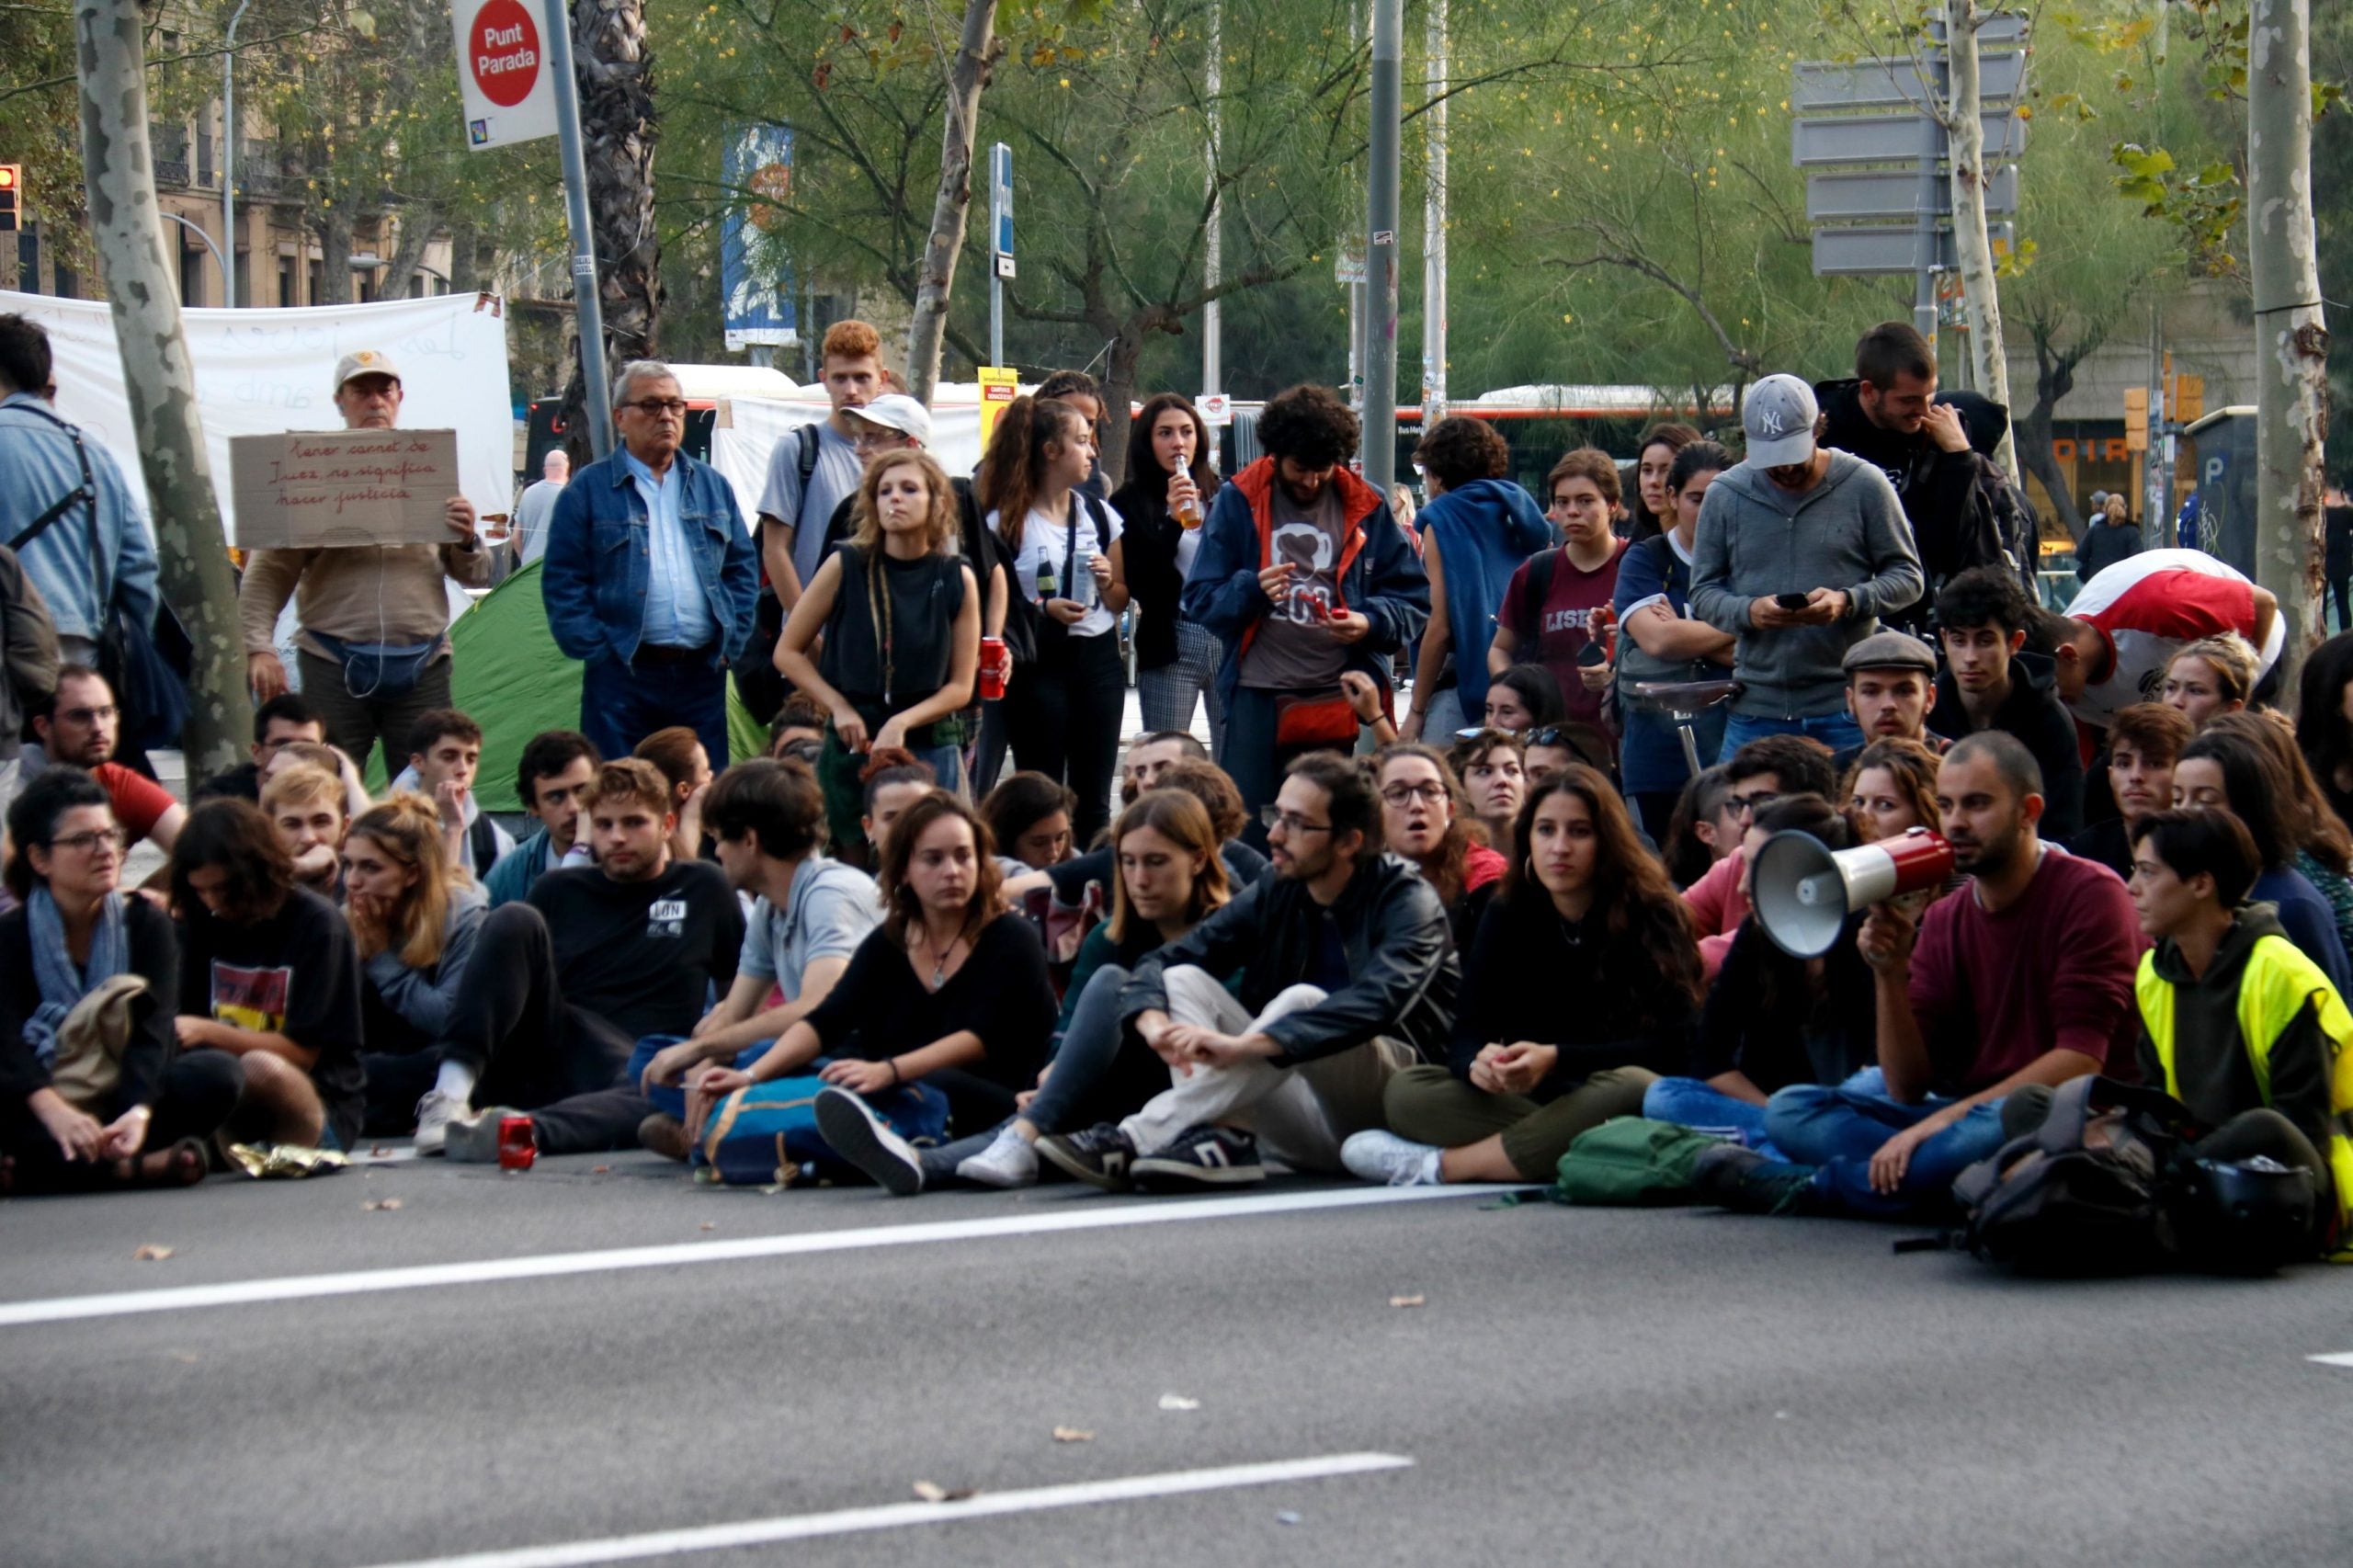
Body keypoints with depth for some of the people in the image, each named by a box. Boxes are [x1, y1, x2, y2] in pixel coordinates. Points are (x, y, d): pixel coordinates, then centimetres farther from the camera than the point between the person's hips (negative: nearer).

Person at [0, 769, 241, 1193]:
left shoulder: (147, 924, 3)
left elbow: (153, 1031, -14)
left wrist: (138, 1112, -36)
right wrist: (58, 1115, -40)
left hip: (128, 1097, 2)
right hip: (42, 1102, -2)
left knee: (218, 1074, -27)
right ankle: (133, 1166, -38)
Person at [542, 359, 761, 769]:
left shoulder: (711, 486, 16)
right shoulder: (588, 490, 3)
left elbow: (743, 568, 16)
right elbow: (562, 582, -1)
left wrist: (730, 643, 4)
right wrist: (595, 650, -9)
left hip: (702, 674, 4)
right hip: (623, 677, -4)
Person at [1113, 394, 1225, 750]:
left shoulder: (1222, 494, 10)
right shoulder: (1131, 503, 2)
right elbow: (1138, 586, -7)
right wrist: (1172, 521, -16)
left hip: (1229, 640, 2)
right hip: (1170, 644, -2)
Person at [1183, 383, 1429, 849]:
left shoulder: (1365, 508, 8)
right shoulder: (1239, 501, 6)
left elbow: (1413, 600, 9)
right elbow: (1200, 599, 2)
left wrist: (1371, 623, -12)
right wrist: (1251, 591, -18)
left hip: (1343, 703, 1)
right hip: (1257, 697, -1)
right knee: (1248, 833, -2)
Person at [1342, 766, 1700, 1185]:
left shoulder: (1652, 917, -8)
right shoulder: (1507, 918, 5)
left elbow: (1672, 1047, -16)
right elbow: (1466, 1035, -2)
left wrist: (1555, 1059, -29)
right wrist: (1478, 1063, -28)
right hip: (1528, 1101, 4)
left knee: (1630, 1090, -39)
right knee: (1406, 1092, -16)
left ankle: (1443, 1165, -26)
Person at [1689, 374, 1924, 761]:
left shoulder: (1865, 485, 1)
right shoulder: (1725, 495, 6)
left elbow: (1907, 576, 4)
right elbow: (1703, 592, 9)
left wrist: (1848, 601, -15)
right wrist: (1749, 610, -13)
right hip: (1756, 708, 2)